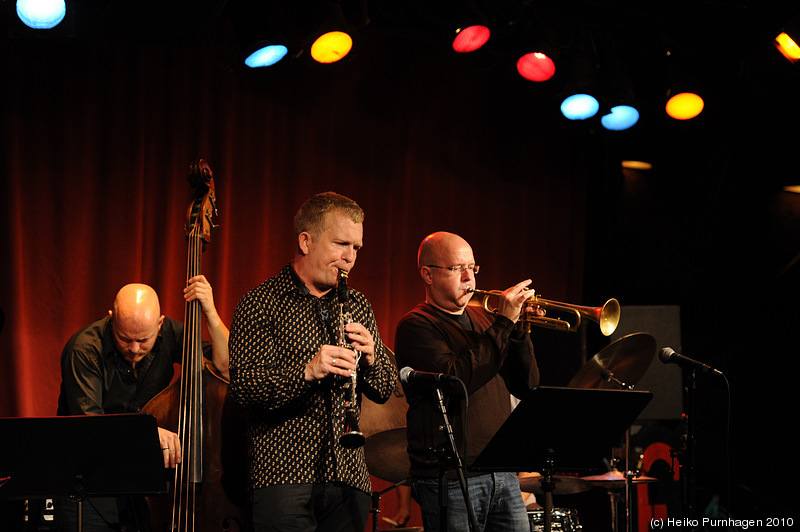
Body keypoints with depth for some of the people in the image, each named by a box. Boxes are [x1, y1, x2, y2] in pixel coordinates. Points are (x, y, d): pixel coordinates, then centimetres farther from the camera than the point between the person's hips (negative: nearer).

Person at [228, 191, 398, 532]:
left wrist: (369, 358, -7)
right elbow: (242, 386, -12)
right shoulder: (261, 304, -1)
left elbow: (384, 391, 15)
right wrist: (307, 371, -25)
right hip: (284, 476, -5)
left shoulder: (358, 306, 16)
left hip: (349, 478, 5)